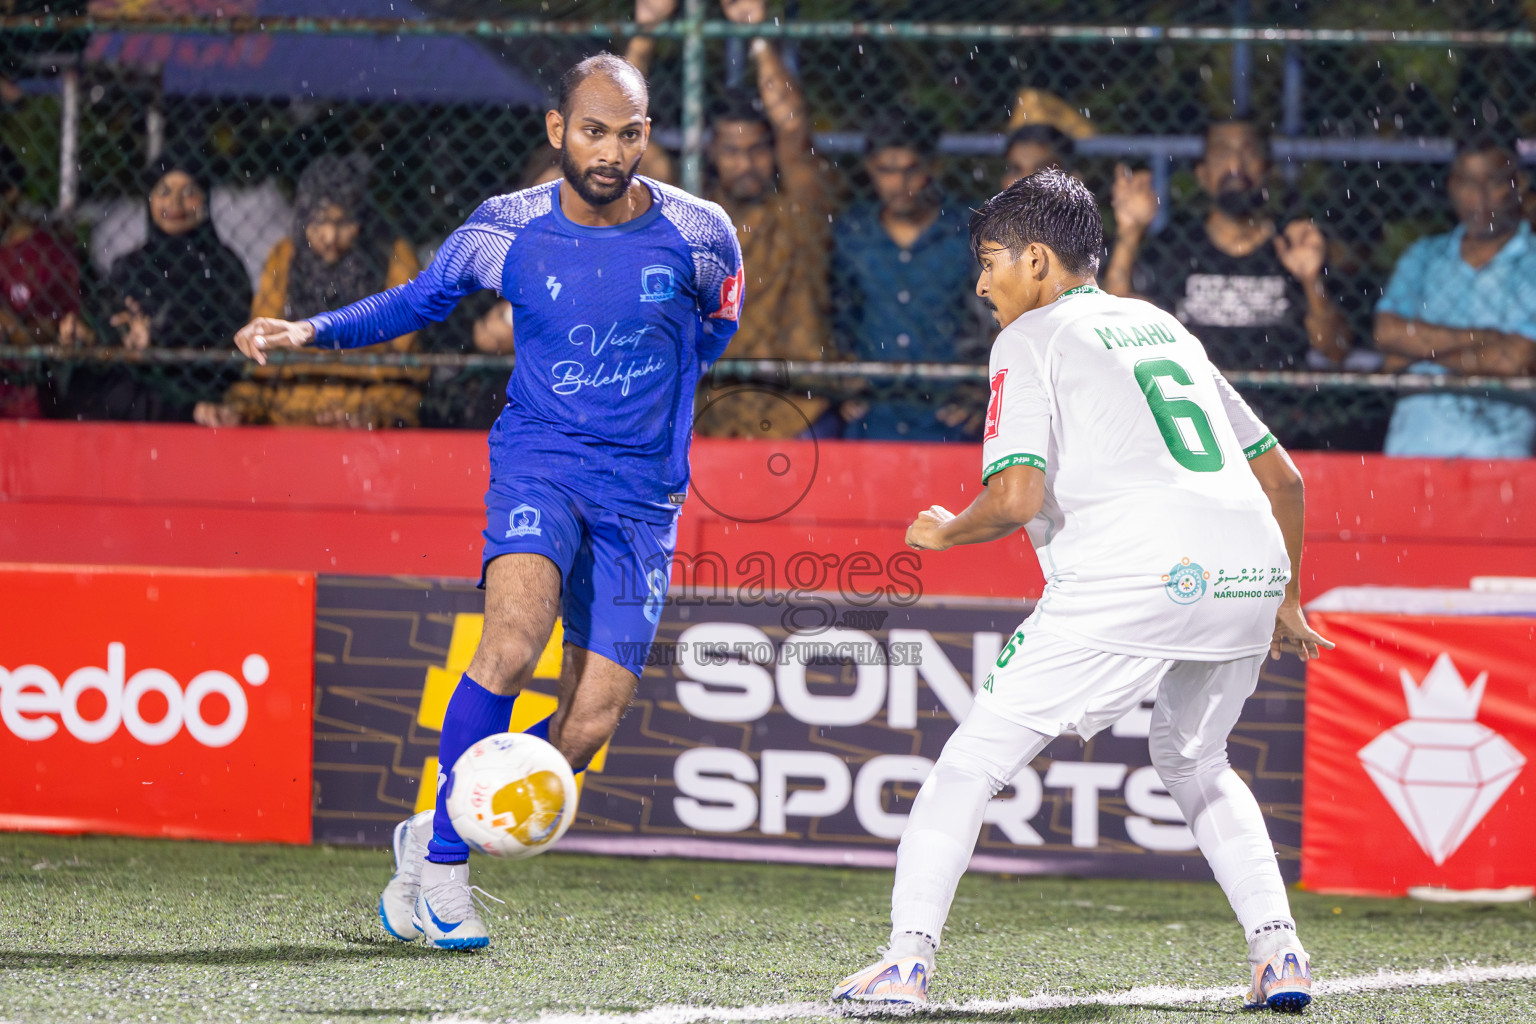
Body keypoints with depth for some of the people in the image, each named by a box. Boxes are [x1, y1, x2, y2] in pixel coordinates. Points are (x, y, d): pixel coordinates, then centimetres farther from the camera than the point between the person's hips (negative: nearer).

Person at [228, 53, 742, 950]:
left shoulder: (699, 235, -5)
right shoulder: (507, 229, -4)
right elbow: (423, 298, 13)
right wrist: (310, 331, 3)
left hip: (642, 494, 1)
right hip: (538, 460, -1)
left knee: (590, 725, -8)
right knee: (516, 634, -31)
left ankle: (433, 840, 17)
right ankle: (444, 860, -17)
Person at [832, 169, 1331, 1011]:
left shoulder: (1032, 339, 7)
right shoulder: (1163, 327, 27)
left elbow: (1017, 495, -7)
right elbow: (1281, 475, 27)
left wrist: (942, 531, 12)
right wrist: (1284, 598, 38)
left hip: (1131, 575, -6)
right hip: (1251, 565, 7)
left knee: (976, 755, 3)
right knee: (1195, 766, 28)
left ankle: (906, 959, -7)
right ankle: (1278, 951, 14)